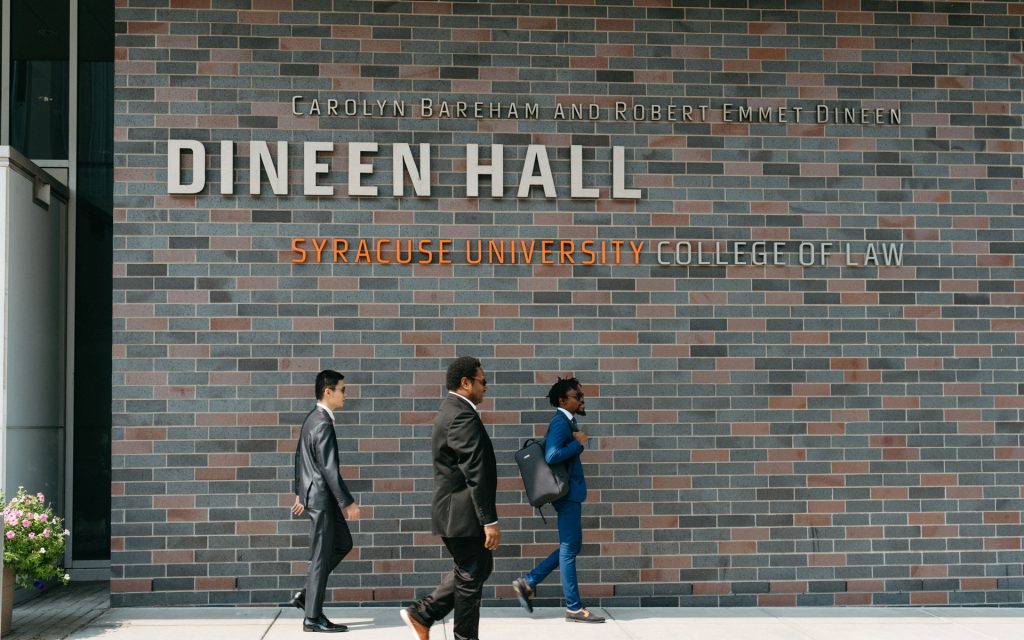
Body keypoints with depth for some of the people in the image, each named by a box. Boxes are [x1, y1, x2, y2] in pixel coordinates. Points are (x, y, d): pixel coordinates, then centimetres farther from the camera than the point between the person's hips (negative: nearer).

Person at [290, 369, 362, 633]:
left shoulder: (312, 418, 10)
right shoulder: (323, 424, -21)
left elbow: (300, 456, 19)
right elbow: (329, 468, -23)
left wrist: (300, 492, 25)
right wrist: (348, 502, -20)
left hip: (312, 492, 10)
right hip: (321, 496, -10)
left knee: (343, 544, 19)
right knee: (320, 557, -1)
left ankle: (307, 594, 20)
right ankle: (312, 617, 7)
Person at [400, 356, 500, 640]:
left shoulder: (449, 411, 14)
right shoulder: (464, 417, -20)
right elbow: (476, 475, -23)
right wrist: (489, 521, -22)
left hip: (452, 510, 11)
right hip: (463, 514, -11)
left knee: (480, 567, 19)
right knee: (470, 577, 1)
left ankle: (421, 614, 19)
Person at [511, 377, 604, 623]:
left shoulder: (567, 421, 15)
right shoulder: (560, 422, -16)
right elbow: (552, 456, -28)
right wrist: (578, 443, -19)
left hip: (571, 491, 10)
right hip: (568, 492, -10)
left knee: (571, 546, 16)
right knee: (569, 549, -3)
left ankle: (528, 583, 16)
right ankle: (574, 608, 5)